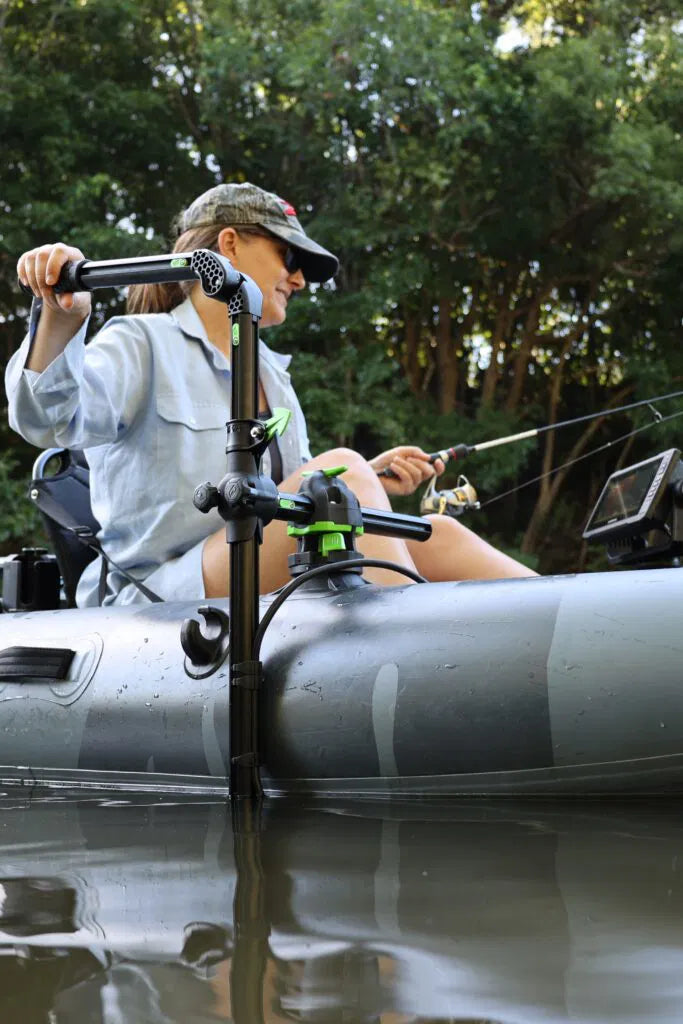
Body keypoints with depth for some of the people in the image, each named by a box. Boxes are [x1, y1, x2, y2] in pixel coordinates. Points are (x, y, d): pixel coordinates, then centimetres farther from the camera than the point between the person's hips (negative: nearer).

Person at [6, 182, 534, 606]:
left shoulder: (273, 376, 26)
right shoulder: (144, 344, 0)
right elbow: (51, 417, -20)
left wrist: (367, 486, 9)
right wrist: (61, 316, -40)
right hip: (160, 592, -8)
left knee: (432, 533, -14)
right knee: (340, 467, -26)